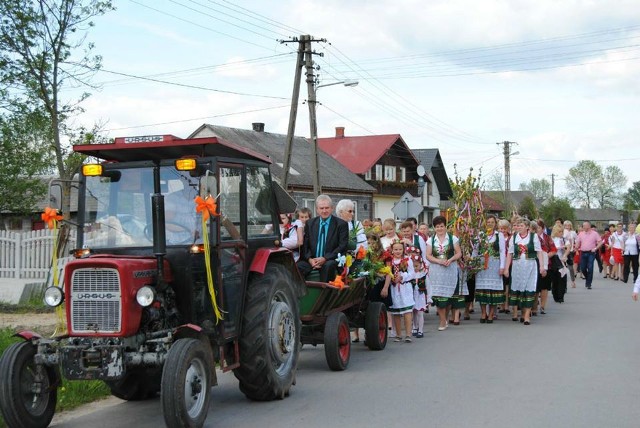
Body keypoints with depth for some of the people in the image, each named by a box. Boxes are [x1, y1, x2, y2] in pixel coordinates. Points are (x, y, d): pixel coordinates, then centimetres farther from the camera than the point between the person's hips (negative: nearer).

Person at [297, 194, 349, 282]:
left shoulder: (341, 224, 2)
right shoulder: (310, 223, 14)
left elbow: (342, 246, -5)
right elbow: (305, 245, 11)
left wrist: (325, 258, -16)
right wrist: (310, 259, -10)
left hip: (331, 260, -3)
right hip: (312, 261, 3)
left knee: (328, 265, -37)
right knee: (297, 267, -27)